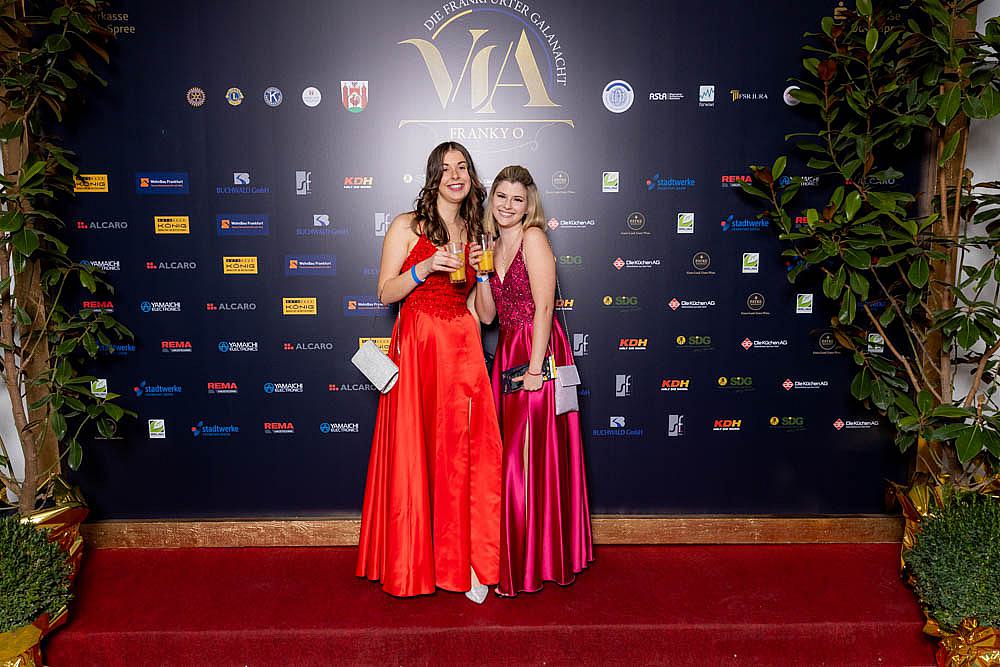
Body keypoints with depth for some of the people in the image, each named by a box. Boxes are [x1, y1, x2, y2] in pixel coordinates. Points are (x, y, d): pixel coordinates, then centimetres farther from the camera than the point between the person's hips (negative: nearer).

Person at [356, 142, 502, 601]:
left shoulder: (473, 233, 14)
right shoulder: (407, 227, 1)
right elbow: (386, 293, -3)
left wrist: (482, 268, 1)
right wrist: (425, 268, -17)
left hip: (463, 348, 4)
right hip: (416, 348, -3)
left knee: (465, 453, 0)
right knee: (413, 453, 0)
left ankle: (464, 562, 12)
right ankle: (411, 563, 16)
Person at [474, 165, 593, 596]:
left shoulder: (533, 237, -8)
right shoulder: (495, 246, 15)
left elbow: (543, 306, -15)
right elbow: (487, 315, 12)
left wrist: (535, 367, -20)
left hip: (538, 354, -7)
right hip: (508, 354, 8)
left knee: (530, 458, -3)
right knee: (509, 455, 11)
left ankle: (532, 565, 11)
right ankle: (514, 558, 25)